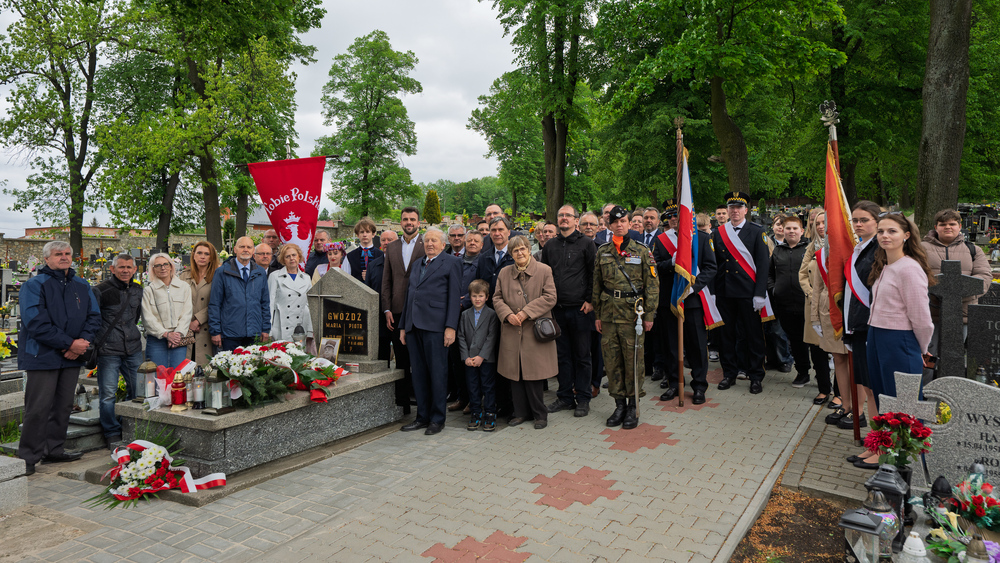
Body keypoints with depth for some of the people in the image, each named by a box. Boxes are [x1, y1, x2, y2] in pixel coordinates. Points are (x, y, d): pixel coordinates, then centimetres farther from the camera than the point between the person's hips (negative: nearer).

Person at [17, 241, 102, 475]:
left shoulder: (82, 286, 12)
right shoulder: (34, 285, -5)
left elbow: (94, 316, 9)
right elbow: (36, 323, -15)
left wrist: (83, 341, -10)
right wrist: (69, 343, -18)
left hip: (72, 358, 6)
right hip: (43, 357, -6)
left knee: (63, 406, 12)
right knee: (38, 408, -3)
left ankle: (54, 450, 24)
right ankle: (29, 458, 7)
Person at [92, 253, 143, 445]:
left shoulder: (137, 290, 11)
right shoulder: (100, 290, -6)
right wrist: (92, 346, -3)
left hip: (133, 349, 5)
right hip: (108, 350, -5)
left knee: (137, 390, 10)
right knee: (108, 393, -1)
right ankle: (112, 434, 12)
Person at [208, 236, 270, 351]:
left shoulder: (260, 272, 11)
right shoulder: (222, 272, 1)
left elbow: (265, 302, 13)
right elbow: (214, 304, 0)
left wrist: (266, 329, 8)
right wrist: (215, 331, -4)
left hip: (254, 334, 3)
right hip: (230, 334, -2)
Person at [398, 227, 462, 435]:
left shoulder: (451, 263, 2)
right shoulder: (418, 264, 22)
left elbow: (454, 296, -5)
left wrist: (451, 327, -13)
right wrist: (403, 326, 18)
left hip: (435, 325, -6)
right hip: (414, 325, 6)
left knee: (437, 373, -1)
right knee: (418, 373, 9)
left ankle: (437, 419, 9)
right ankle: (422, 416, 19)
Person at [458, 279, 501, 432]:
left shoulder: (491, 314, -2)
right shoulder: (465, 315, 8)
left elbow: (492, 337, -8)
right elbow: (461, 337, 5)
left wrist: (481, 356, -14)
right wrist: (466, 357, -6)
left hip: (487, 359, -3)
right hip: (469, 360, 3)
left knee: (488, 387, 2)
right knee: (473, 387, 9)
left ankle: (490, 415, 12)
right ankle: (475, 414, 20)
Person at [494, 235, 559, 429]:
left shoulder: (544, 270, 1)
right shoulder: (504, 273, 12)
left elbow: (549, 297, -6)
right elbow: (497, 297, 12)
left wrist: (526, 312, -13)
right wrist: (508, 314, -7)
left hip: (535, 332, -3)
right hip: (512, 333, 4)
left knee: (533, 374, -1)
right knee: (515, 373, 7)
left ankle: (539, 413, 14)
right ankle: (521, 412, 21)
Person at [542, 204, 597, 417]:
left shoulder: (587, 244, 0)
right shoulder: (550, 245, 12)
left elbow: (594, 274, -2)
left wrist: (590, 300, -8)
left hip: (580, 308, -4)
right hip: (557, 309, 4)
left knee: (582, 355, 3)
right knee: (562, 355, 10)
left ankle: (583, 399, 13)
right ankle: (565, 397, 21)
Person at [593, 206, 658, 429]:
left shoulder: (642, 251, 0)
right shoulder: (602, 251, 9)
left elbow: (652, 285, 0)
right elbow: (597, 284, 12)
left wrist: (649, 315, -5)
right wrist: (597, 315, 10)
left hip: (632, 313, -3)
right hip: (609, 312, 3)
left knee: (633, 360, 1)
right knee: (612, 360, 7)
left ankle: (633, 407, 13)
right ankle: (619, 404, 20)